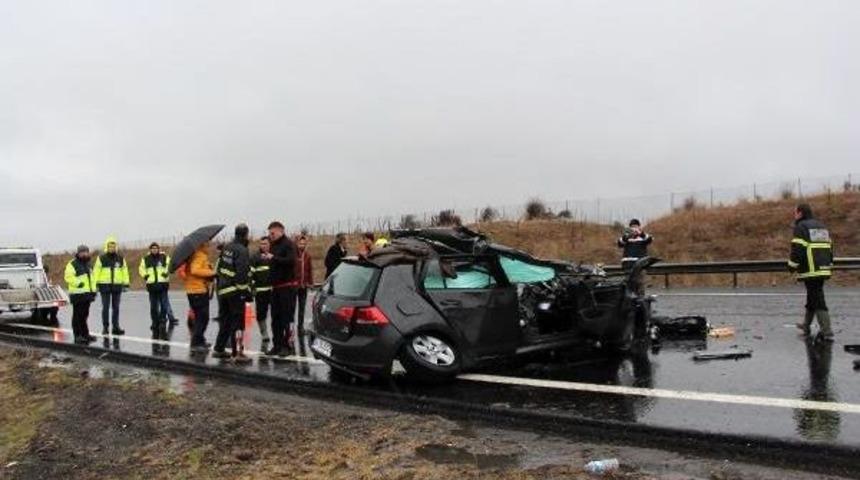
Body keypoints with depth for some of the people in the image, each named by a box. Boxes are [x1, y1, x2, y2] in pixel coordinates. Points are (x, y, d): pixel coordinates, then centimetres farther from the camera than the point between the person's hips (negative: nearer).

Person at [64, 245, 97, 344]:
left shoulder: (87, 264, 20)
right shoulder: (72, 264, -6)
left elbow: (92, 278, 26)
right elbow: (68, 276, -16)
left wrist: (93, 290, 19)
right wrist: (77, 283, -25)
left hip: (87, 294, 8)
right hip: (77, 294, -8)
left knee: (84, 315, 13)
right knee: (77, 315, -5)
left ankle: (85, 334, 19)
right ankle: (77, 335, -1)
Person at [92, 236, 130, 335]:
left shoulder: (121, 258, 8)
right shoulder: (101, 258, 1)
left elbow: (125, 271, 10)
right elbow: (96, 271, 0)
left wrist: (126, 284, 5)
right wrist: (95, 284, -6)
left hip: (117, 286, 2)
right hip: (105, 286, -2)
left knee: (116, 307, 7)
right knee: (105, 307, -1)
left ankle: (115, 327, 12)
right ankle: (105, 327, 6)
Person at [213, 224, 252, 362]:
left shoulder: (226, 248, 11)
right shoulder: (242, 251, -15)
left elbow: (218, 268, 16)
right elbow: (242, 273, -21)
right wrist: (245, 291, -17)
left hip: (222, 290, 8)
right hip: (235, 292, -8)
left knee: (225, 320, 18)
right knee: (238, 322, -5)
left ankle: (218, 349, 25)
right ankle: (237, 353, -6)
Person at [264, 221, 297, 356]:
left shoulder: (288, 244, -8)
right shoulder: (274, 245, 17)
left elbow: (290, 260, -22)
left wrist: (273, 258, -21)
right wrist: (267, 258, 5)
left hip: (287, 286, -8)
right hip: (276, 287, 9)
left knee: (286, 317, -5)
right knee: (275, 317, 9)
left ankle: (287, 344, -1)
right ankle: (277, 345, 15)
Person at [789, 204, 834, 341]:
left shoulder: (801, 227, -7)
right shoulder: (822, 227, 19)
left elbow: (797, 249, -15)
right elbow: (830, 247, 21)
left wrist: (792, 266, -7)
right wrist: (828, 264, 25)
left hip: (810, 271, -8)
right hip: (823, 269, 8)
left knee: (818, 301, -8)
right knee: (812, 297, 20)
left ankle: (827, 332, -11)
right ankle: (806, 325, 33)